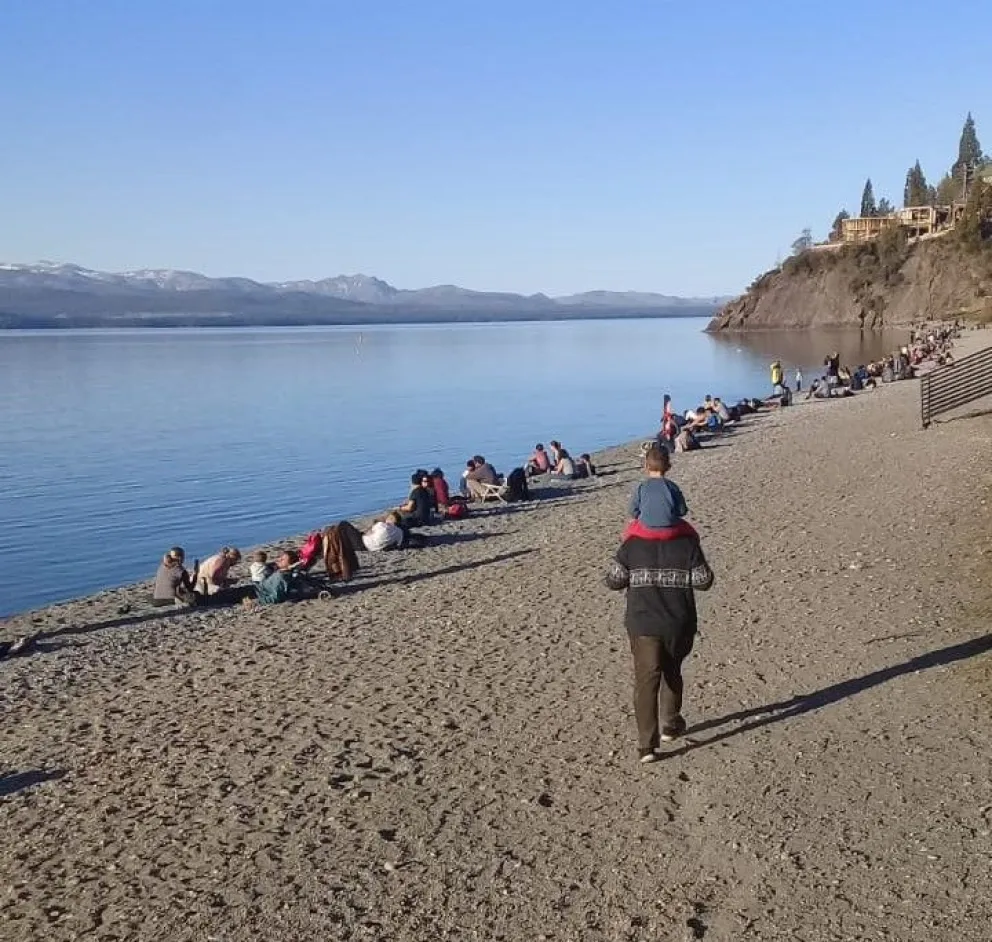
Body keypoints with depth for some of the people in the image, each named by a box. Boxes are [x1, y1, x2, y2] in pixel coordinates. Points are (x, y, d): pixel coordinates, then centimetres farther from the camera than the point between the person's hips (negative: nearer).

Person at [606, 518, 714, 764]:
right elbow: (703, 581, -4)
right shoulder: (687, 543, -6)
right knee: (672, 671, 24)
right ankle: (670, 725, 35)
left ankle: (647, 743, -9)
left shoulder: (632, 545, -5)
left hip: (643, 625, -1)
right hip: (678, 625, 1)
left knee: (646, 679, -2)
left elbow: (613, 581, -3)